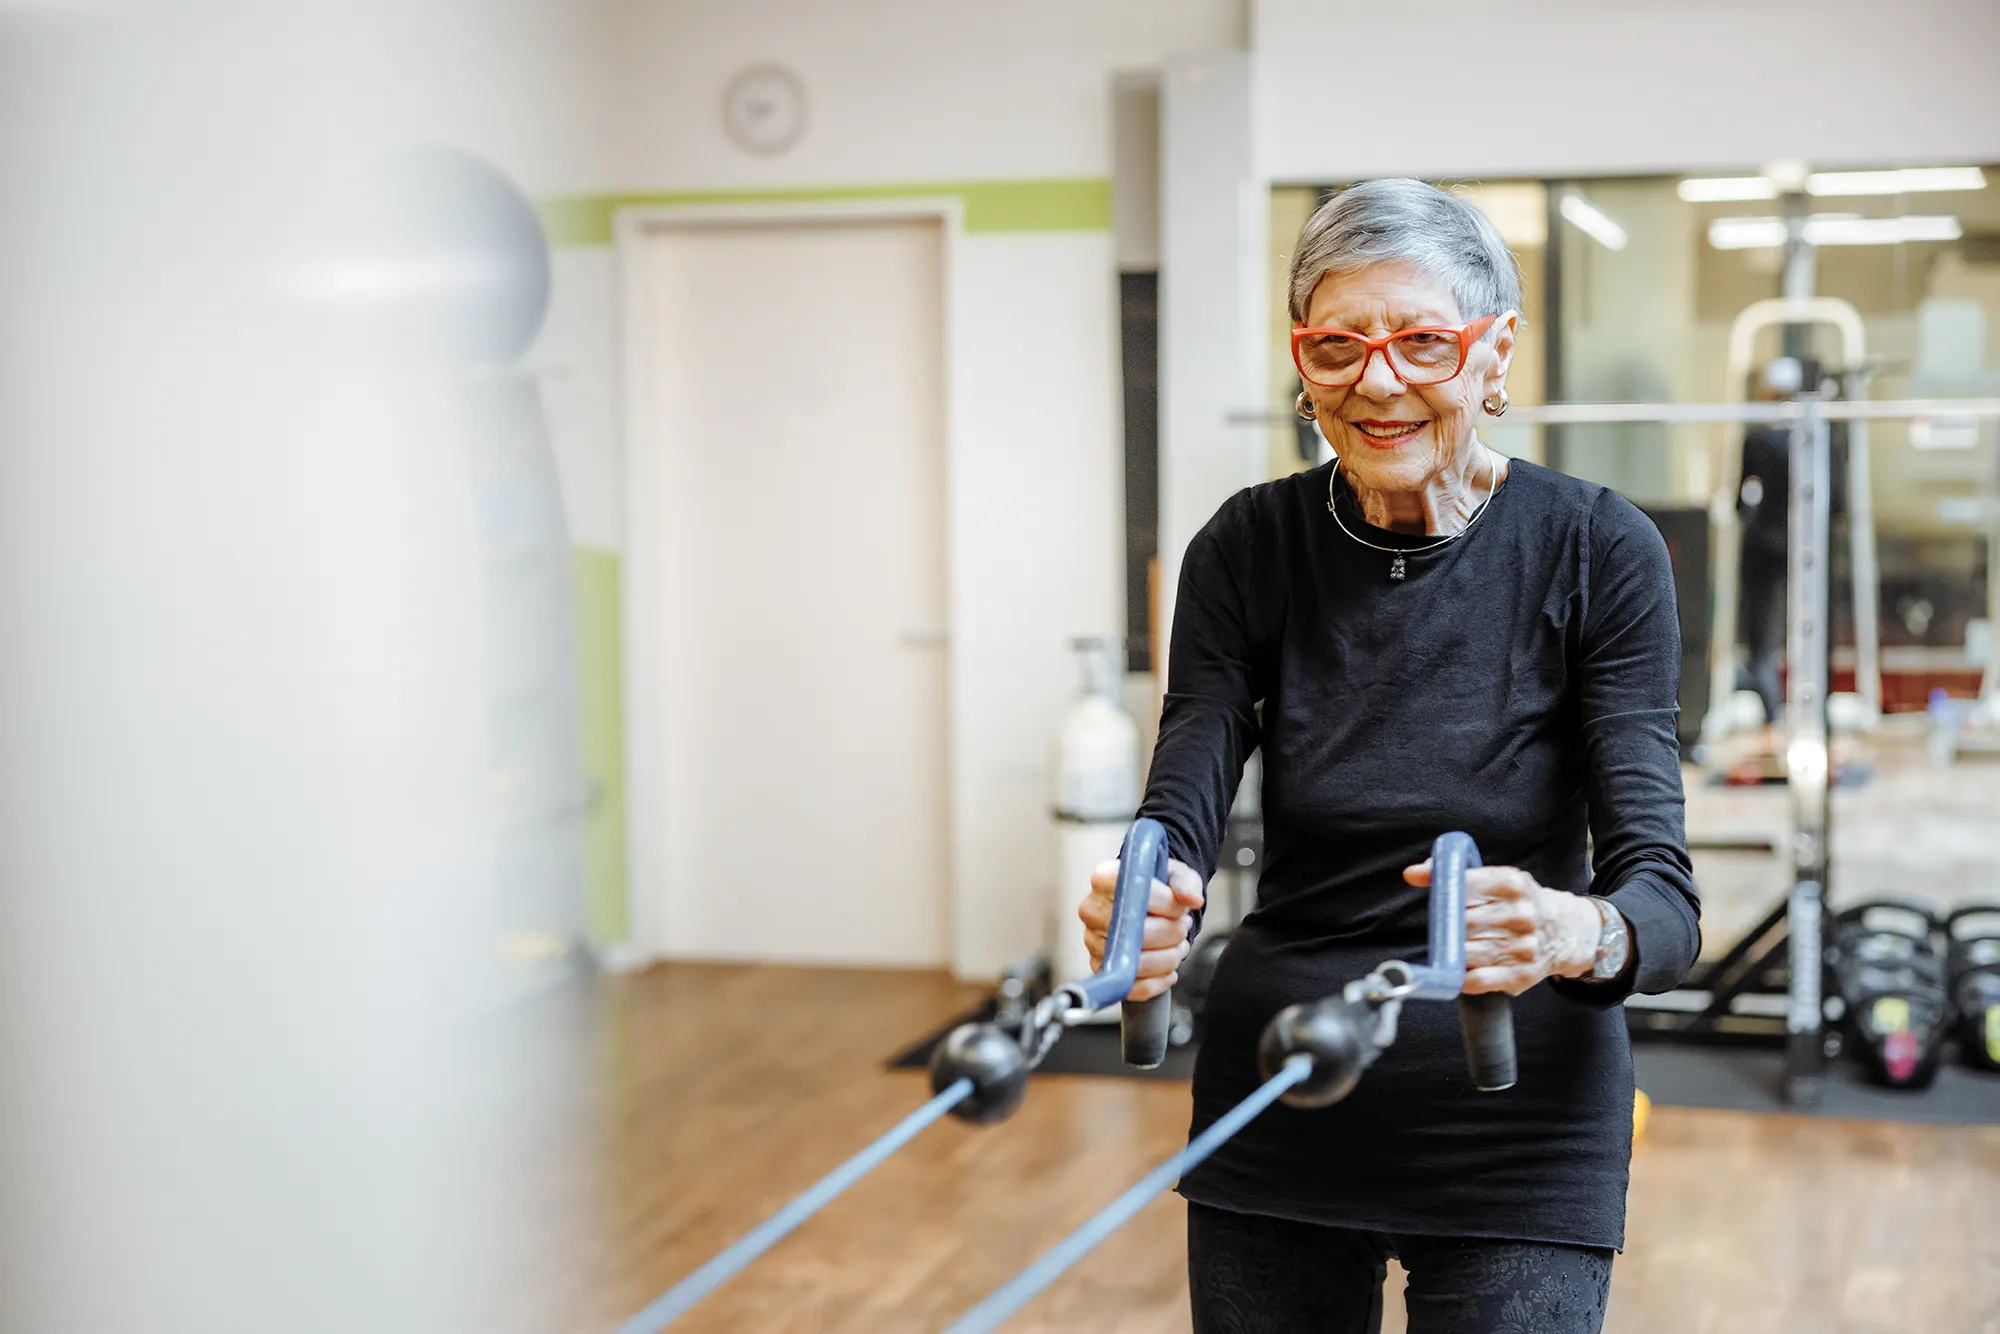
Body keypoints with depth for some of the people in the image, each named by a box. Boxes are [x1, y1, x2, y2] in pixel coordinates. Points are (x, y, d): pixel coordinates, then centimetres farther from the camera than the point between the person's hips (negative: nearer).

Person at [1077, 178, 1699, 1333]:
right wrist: (1143, 911, -35)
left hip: (1518, 1121, -2)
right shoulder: (1250, 549, -4)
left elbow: (1663, 892, -17)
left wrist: (1576, 934, -41)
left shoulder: (1596, 552, -11)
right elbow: (1182, 812, -11)